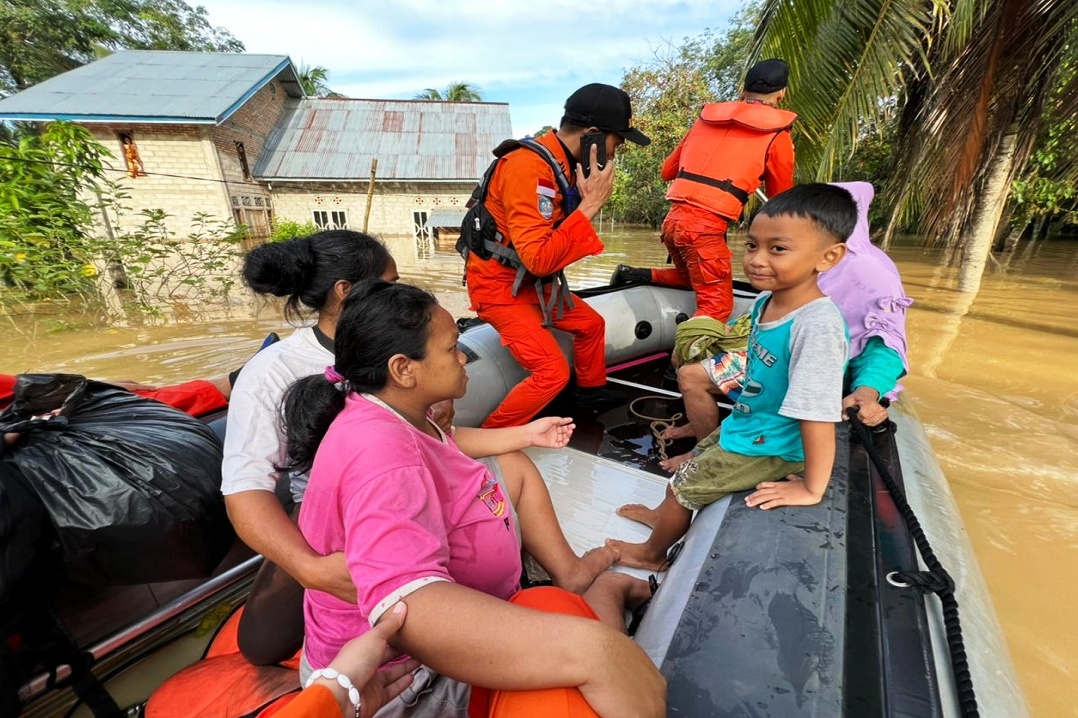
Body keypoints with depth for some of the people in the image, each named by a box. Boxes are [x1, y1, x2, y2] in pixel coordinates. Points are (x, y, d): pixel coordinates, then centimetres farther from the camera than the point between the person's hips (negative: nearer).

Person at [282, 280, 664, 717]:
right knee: (593, 646, -22)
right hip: (409, 669, -9)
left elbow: (445, 443, 15)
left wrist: (527, 434, 16)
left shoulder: (390, 411, -4)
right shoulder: (380, 452, -35)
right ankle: (601, 588, 9)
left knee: (516, 467, 13)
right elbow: (404, 607, -46)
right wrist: (587, 646, -51)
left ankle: (570, 572, 19)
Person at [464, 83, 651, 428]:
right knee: (552, 372, -18)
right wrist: (590, 204, -26)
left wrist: (588, 198, -6)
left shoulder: (564, 164, 2)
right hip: (499, 284, -9)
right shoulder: (528, 167, -25)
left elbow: (560, 231, 8)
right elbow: (539, 259, -32)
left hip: (532, 280, 9)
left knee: (591, 323, 20)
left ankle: (592, 390, 44)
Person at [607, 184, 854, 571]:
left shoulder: (817, 325, -35)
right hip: (745, 423, 8)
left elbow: (819, 414, -32)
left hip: (768, 448, -7)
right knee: (694, 460, 26)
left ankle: (653, 553, 35)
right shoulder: (767, 299, -9)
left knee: (682, 485, 6)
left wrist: (812, 489, -23)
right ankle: (667, 514, 56)